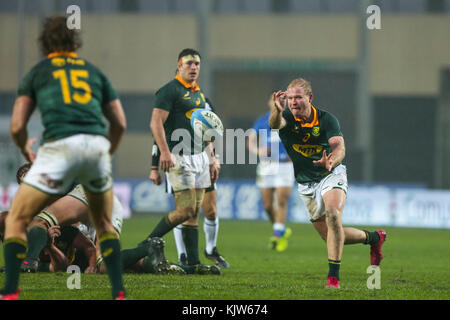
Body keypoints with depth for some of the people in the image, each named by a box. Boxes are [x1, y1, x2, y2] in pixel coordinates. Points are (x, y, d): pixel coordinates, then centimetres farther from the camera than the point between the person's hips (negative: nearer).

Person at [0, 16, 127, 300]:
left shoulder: (37, 73, 17)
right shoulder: (94, 72, 24)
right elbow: (120, 123, 20)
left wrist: (27, 153, 29)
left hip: (60, 146, -3)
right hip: (97, 144, 3)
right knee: (105, 225, 23)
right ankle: (118, 292, 12)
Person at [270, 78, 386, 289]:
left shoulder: (326, 119, -16)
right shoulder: (287, 118, -13)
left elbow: (339, 147, -29)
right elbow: (274, 123, -37)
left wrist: (330, 163, -52)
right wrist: (277, 111, -62)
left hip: (332, 175, -3)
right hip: (306, 183, 3)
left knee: (333, 215, -31)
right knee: (331, 237, 7)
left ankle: (333, 277, -27)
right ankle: (373, 238, 34)